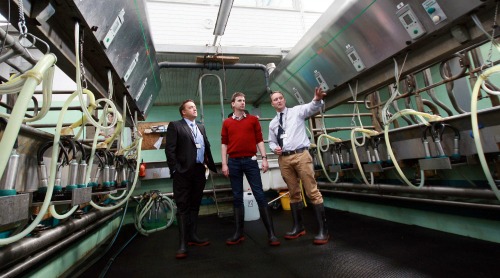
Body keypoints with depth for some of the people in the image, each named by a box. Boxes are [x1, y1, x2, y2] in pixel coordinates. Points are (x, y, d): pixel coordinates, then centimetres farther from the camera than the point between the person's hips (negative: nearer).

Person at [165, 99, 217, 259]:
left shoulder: (201, 127, 19)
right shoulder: (175, 126, 1)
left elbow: (207, 147, 18)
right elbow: (170, 149, -7)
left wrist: (211, 165, 11)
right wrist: (175, 169, -13)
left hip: (199, 171, 6)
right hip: (183, 172, -6)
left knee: (195, 205, 13)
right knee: (183, 207, -1)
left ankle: (192, 236, 24)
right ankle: (183, 243, 4)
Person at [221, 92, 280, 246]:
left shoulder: (253, 120, 9)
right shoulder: (227, 123, 10)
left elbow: (259, 140, 6)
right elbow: (224, 144, 7)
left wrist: (264, 158, -4)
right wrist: (224, 164, 0)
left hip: (250, 160, -1)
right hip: (233, 162, 1)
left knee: (260, 195, -3)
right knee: (237, 197, 7)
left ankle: (271, 233, 2)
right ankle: (239, 233, 16)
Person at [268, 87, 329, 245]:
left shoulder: (297, 111, 6)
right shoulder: (272, 123, 17)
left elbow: (312, 108, -12)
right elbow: (271, 142, 21)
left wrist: (317, 99, -35)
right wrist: (275, 148, -2)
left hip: (301, 155, -4)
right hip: (284, 159, 5)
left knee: (312, 192, -5)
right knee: (294, 193, 12)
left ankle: (323, 230, 2)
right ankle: (298, 227, 24)